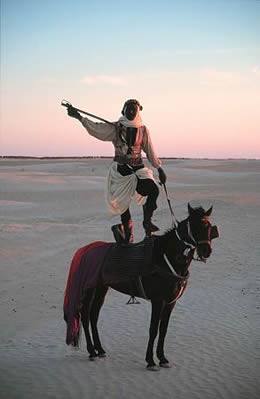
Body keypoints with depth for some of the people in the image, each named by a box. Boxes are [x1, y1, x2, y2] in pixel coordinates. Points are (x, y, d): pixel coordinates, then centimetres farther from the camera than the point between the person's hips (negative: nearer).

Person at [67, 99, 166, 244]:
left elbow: (150, 151, 12)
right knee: (123, 202, 1)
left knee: (153, 189, -24)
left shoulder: (143, 129, 6)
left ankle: (147, 220, -4)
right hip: (121, 169, -1)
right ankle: (127, 236, 16)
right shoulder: (116, 128, 1)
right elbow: (96, 128, -8)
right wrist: (79, 117, -18)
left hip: (138, 168, 1)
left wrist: (160, 168, 11)